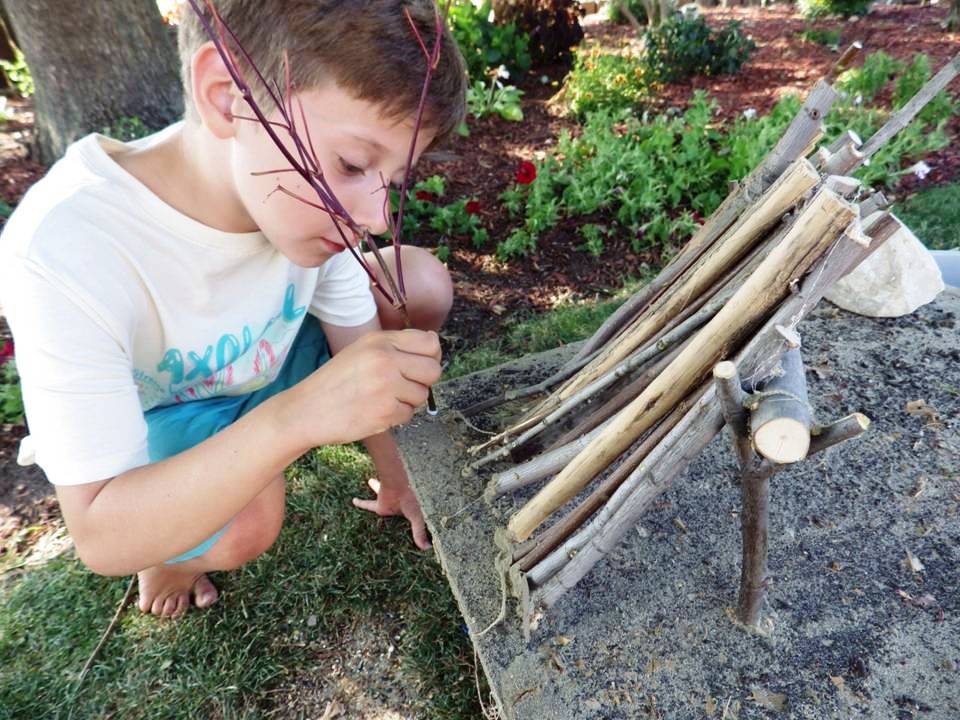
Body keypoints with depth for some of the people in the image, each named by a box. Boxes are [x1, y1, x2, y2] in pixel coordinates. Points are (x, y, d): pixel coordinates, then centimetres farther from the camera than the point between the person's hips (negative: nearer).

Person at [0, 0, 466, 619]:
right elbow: (102, 539, -36)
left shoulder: (297, 193, -24)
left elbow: (363, 348, -11)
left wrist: (395, 472, -1)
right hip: (156, 417, -3)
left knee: (424, 284, -10)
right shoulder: (61, 256, -38)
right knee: (248, 522, -34)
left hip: (273, 361, 4)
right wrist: (295, 417, -51)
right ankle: (178, 539, 5)